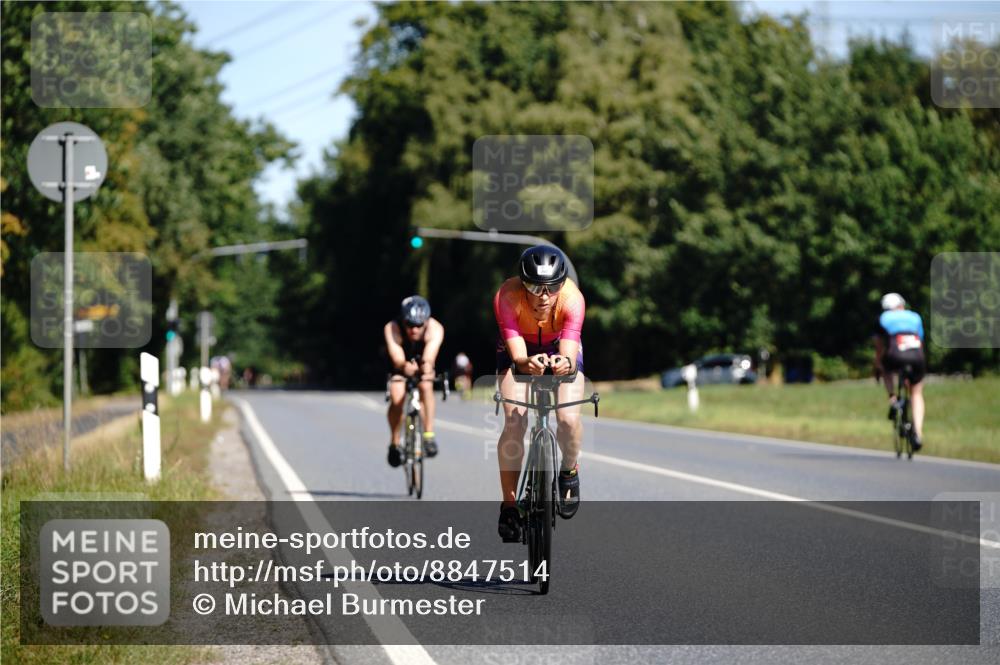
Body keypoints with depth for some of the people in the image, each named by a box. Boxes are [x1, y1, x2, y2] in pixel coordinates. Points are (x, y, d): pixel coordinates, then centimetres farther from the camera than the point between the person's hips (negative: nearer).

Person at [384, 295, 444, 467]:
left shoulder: (435, 329, -34)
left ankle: (429, 435, -22)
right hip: (400, 366, 0)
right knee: (397, 398, -23)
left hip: (422, 364, 0)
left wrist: (427, 366, -70)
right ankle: (394, 443, -2)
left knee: (426, 387, -30)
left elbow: (429, 357, -47)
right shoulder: (392, 329, -35)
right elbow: (397, 359, -45)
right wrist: (404, 366, -68)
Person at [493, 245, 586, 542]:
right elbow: (517, 355, -40)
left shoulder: (572, 298, -35)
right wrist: (527, 363, -63)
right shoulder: (507, 296, -35)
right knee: (514, 423, -20)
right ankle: (509, 505, -7)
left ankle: (569, 472, 11)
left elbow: (570, 351, -43)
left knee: (569, 419, -22)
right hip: (520, 353, 0)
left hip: (559, 351, 0)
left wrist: (565, 363, -67)